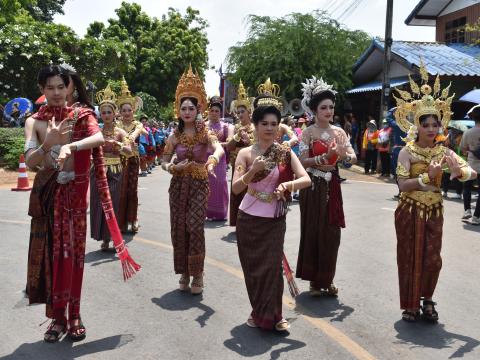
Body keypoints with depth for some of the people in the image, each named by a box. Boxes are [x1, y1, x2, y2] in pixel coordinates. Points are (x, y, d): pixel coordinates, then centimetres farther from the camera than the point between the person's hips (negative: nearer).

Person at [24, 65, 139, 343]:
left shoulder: (81, 115, 0)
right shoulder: (34, 122, 4)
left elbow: (99, 138, -21)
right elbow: (29, 161, -7)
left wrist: (70, 146, -37)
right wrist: (49, 141, -23)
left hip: (74, 193, -1)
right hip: (46, 192, 1)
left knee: (72, 253, 2)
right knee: (50, 253, 2)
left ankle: (73, 315, 14)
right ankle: (58, 316, 12)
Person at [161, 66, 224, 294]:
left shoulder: (204, 133, -4)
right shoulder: (175, 136, 4)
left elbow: (219, 148, -24)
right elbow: (164, 162, 9)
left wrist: (212, 160, -45)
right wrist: (174, 167, -13)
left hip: (199, 185, -3)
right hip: (178, 185, 3)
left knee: (195, 226, -13)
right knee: (179, 228, 4)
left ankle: (197, 273, 2)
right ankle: (184, 272, 19)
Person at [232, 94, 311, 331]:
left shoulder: (286, 153, -1)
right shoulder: (246, 153, -3)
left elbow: (306, 179, -11)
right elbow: (236, 188, -11)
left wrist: (288, 184, -30)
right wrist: (253, 170, -25)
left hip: (274, 220, 0)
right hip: (249, 220, 0)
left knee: (272, 266, -1)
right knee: (253, 267, 9)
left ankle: (271, 315, 18)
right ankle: (259, 312, 28)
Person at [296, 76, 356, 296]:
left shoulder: (339, 132, 7)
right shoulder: (308, 133, -5)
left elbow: (354, 158, 1)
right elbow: (303, 162, -12)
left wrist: (343, 156, -20)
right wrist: (326, 156, -22)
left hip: (332, 187, 4)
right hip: (313, 187, -4)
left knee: (331, 234, 7)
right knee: (313, 232, 3)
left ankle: (327, 279, 21)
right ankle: (314, 280, 16)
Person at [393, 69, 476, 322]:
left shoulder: (444, 152, 1)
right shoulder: (407, 152, -9)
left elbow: (473, 173, -7)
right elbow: (403, 184, -19)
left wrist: (459, 172, -28)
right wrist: (427, 176, -28)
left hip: (434, 211, 3)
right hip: (409, 212, -3)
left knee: (432, 258, 5)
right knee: (410, 257, 6)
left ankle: (427, 300, 27)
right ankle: (410, 305, 20)